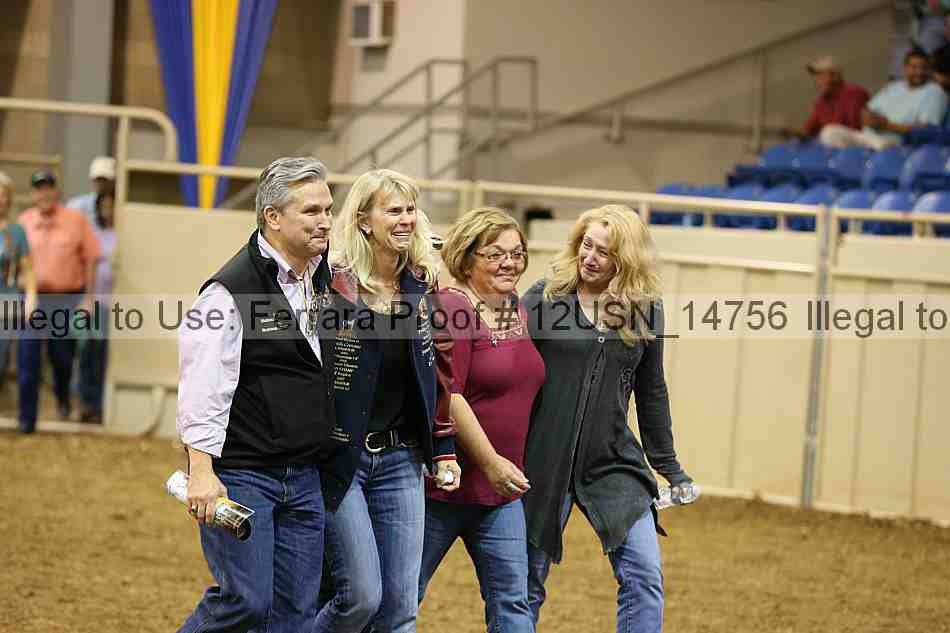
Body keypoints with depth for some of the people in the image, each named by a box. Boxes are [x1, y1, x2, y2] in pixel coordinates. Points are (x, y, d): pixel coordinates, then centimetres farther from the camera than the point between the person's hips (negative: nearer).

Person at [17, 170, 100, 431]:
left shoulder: (75, 220, -3)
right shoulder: (24, 221, 2)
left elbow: (90, 260, 0)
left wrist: (88, 299, -4)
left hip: (67, 298, 0)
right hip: (32, 299, 1)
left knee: (62, 356, 11)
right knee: (27, 356, -8)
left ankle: (62, 398, 42)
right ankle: (27, 417, -3)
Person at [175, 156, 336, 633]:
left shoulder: (326, 279, 11)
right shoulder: (233, 289, -13)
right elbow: (204, 386, -17)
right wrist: (202, 471, -23)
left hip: (303, 480, 7)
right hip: (240, 474, -7)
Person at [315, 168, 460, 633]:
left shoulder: (421, 286, 8)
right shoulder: (332, 285, -12)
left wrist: (443, 450, 14)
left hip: (400, 459, 6)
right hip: (337, 456, -6)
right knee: (361, 595, -11)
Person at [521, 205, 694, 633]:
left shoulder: (645, 312, 3)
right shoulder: (545, 297, -4)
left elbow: (651, 393, 13)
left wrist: (668, 467, 16)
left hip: (614, 465, 2)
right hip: (542, 462, -2)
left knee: (644, 578, -8)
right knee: (526, 585, 6)